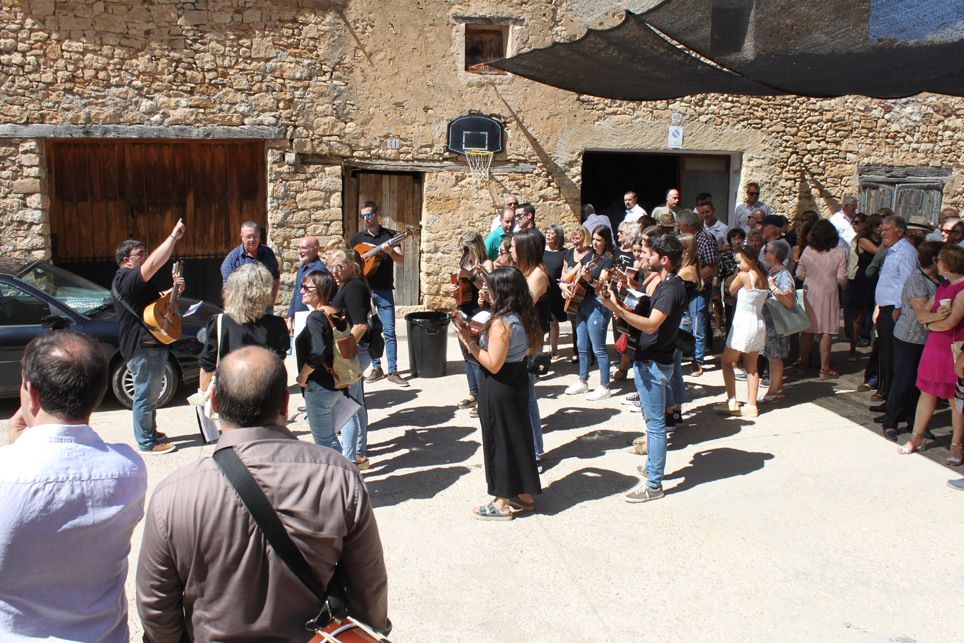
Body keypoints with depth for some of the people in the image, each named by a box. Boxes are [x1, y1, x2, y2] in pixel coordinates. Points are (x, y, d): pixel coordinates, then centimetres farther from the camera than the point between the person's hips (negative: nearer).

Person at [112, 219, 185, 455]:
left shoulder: (132, 281, 18)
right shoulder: (126, 279, -18)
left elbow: (154, 299, 28)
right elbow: (154, 263, -33)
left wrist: (173, 290, 8)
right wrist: (174, 236, -30)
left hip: (152, 346, 12)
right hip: (143, 348, -12)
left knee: (150, 393, 22)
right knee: (145, 396, -2)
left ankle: (150, 433, 35)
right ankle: (147, 443, 8)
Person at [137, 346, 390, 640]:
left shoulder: (170, 496, -23)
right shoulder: (340, 478, -23)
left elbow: (155, 613, -10)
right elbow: (371, 591, -12)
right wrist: (378, 633, 7)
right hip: (316, 637, 0)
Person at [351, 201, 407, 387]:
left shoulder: (390, 235, 3)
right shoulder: (357, 238, 11)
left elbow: (401, 260, -5)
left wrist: (389, 250, -24)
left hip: (384, 291, -3)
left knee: (389, 331, -5)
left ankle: (393, 371, -1)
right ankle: (376, 368, 18)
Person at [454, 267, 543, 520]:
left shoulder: (500, 323, -24)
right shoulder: (524, 317, 3)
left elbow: (493, 364, -24)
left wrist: (469, 342, -17)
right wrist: (483, 332, 12)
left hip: (498, 389, -9)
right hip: (518, 382, 9)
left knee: (499, 441, 3)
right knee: (518, 436, 18)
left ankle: (502, 504, 15)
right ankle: (524, 494, 30)